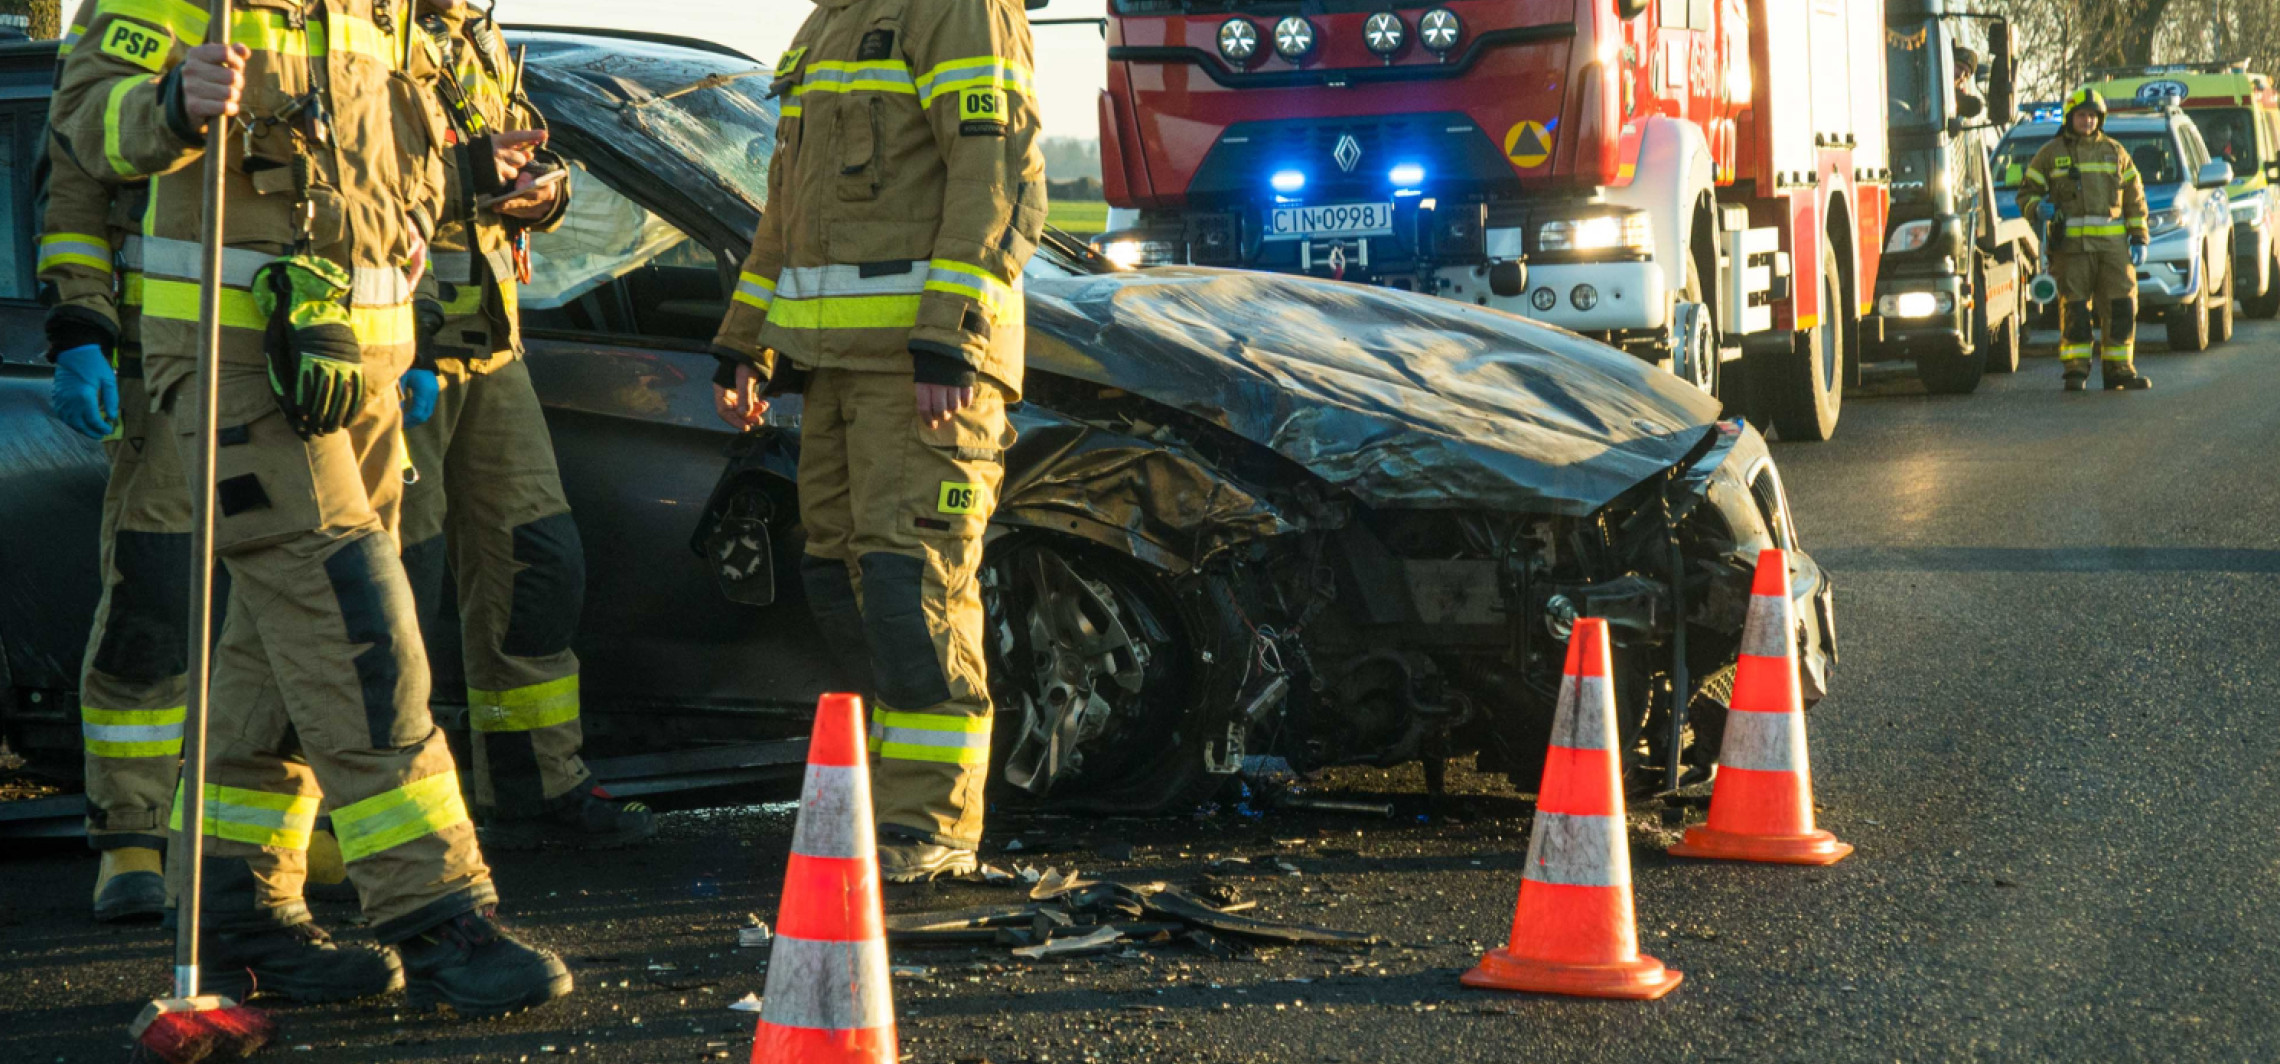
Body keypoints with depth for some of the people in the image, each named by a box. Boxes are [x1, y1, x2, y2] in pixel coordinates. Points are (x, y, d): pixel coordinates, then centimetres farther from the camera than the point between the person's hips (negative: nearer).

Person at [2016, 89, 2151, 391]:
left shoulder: (2115, 152, 15)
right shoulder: (2051, 153, 9)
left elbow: (2135, 198, 16)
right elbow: (2026, 193, 11)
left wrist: (2139, 238, 9)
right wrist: (2039, 207, -12)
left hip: (2112, 243, 2)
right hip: (2071, 244, -2)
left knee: (2121, 307, -2)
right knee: (2074, 308, -5)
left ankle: (2119, 369, 5)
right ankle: (2076, 371, 0)